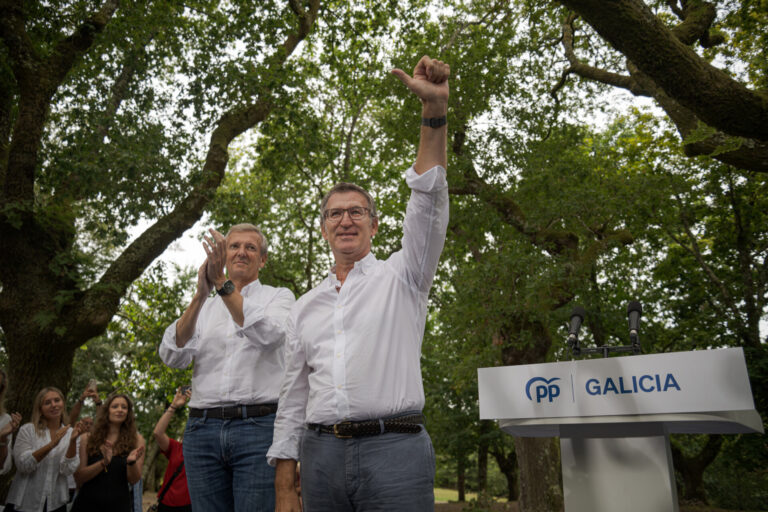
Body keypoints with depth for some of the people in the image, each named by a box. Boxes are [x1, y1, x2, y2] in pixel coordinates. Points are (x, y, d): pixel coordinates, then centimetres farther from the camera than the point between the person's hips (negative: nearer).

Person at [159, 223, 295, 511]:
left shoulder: (279, 297, 9)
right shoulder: (205, 308, 17)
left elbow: (269, 335, -14)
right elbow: (172, 356, 0)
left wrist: (221, 283, -17)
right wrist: (200, 296, -12)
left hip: (259, 426, -3)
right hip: (203, 428, 3)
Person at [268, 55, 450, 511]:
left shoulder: (401, 277, 6)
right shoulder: (305, 308, 16)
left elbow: (429, 202, -8)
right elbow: (293, 400, 16)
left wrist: (435, 109, -18)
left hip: (394, 448, -3)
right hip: (322, 452, 4)